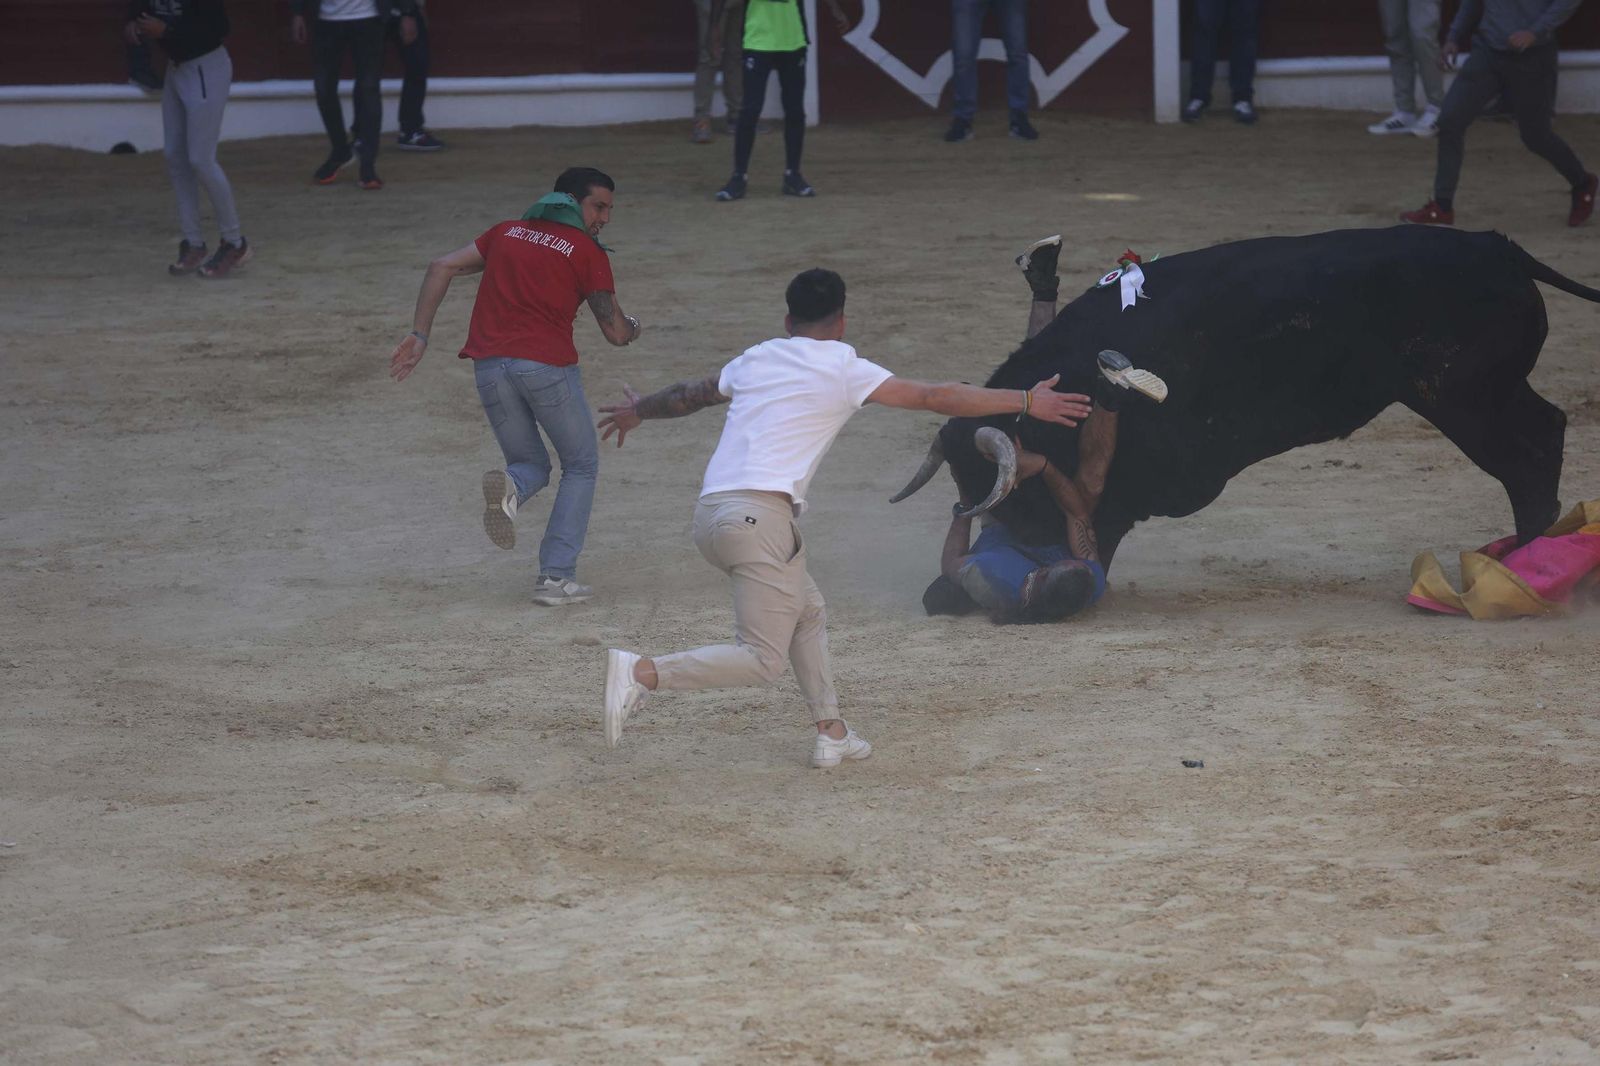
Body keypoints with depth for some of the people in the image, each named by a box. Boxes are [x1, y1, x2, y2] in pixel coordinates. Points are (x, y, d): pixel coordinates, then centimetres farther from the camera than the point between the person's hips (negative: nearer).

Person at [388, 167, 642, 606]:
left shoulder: (507, 232, 18)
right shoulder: (588, 252, 5)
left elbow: (442, 267, 9)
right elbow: (616, 333, 4)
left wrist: (418, 336, 9)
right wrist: (632, 327, 28)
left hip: (490, 367, 4)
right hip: (548, 364, -4)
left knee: (532, 466, 21)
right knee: (581, 466, 15)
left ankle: (509, 487, -17)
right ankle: (557, 577, 1)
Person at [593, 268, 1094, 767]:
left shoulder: (756, 359, 19)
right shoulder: (842, 369, 2)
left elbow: (691, 394, 36)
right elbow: (934, 397, 0)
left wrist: (639, 410, 56)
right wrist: (1026, 402, 4)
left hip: (709, 514, 8)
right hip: (758, 515, -8)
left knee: (807, 613, 24)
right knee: (762, 660, -8)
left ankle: (831, 732, 21)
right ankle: (642, 672, -21)